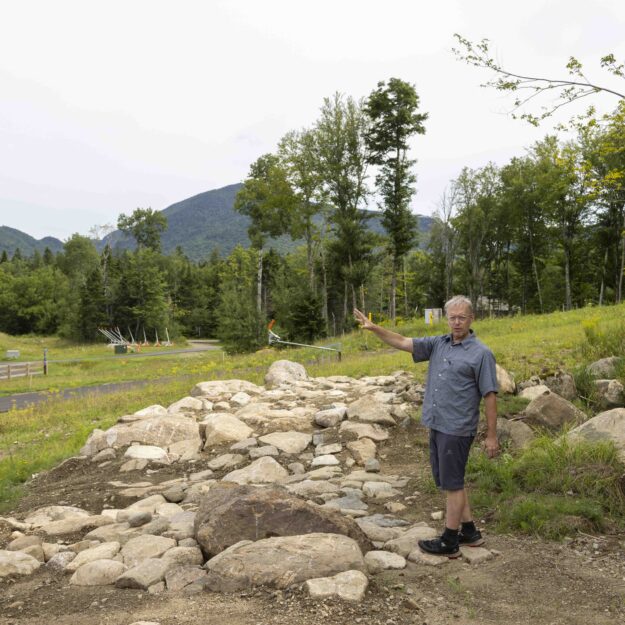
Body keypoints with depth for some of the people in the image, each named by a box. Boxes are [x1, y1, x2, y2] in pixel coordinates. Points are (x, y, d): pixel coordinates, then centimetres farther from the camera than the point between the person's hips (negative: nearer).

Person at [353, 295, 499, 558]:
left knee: (452, 484, 2)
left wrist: (491, 435, -10)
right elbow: (402, 342, 6)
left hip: (457, 429, -7)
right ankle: (469, 531, 29)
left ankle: (449, 542, 14)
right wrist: (374, 328, -5)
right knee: (450, 482, 16)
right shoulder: (437, 344, 8)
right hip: (436, 426, 7)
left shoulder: (481, 353, -9)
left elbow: (489, 396, -9)